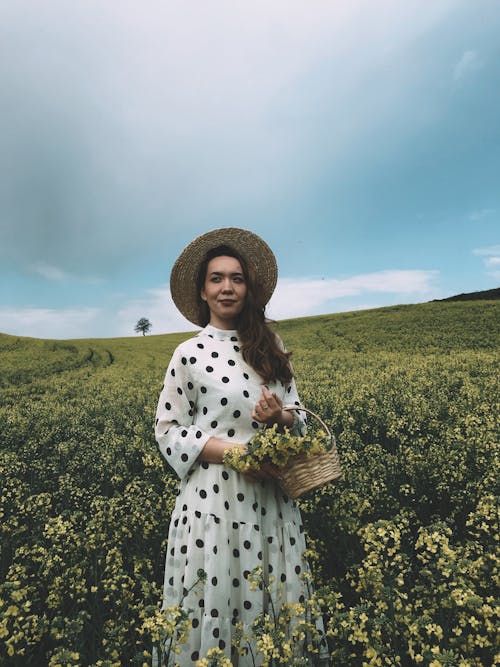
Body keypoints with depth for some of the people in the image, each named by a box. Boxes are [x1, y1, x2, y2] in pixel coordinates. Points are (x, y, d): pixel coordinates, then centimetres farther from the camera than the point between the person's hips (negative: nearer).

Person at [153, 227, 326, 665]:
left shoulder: (272, 347, 6)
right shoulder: (190, 354, -4)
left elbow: (300, 420, 9)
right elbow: (168, 432, -4)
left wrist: (281, 417, -15)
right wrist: (238, 452, -16)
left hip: (271, 500, 4)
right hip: (214, 500, -3)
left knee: (274, 612, 13)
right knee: (214, 603, 9)